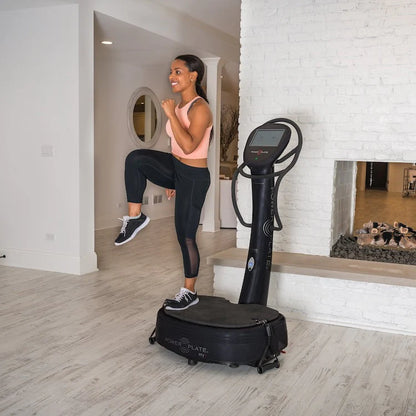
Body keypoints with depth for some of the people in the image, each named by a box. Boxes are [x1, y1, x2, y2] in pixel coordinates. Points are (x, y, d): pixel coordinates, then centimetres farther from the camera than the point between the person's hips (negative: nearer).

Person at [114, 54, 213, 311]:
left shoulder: (200, 108, -18)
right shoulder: (180, 106, 9)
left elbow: (189, 146, -31)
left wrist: (171, 114, -27)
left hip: (194, 177, -8)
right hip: (176, 168, 8)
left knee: (186, 235, 1)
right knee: (136, 158, -19)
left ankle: (190, 292, 17)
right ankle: (135, 217, -8)